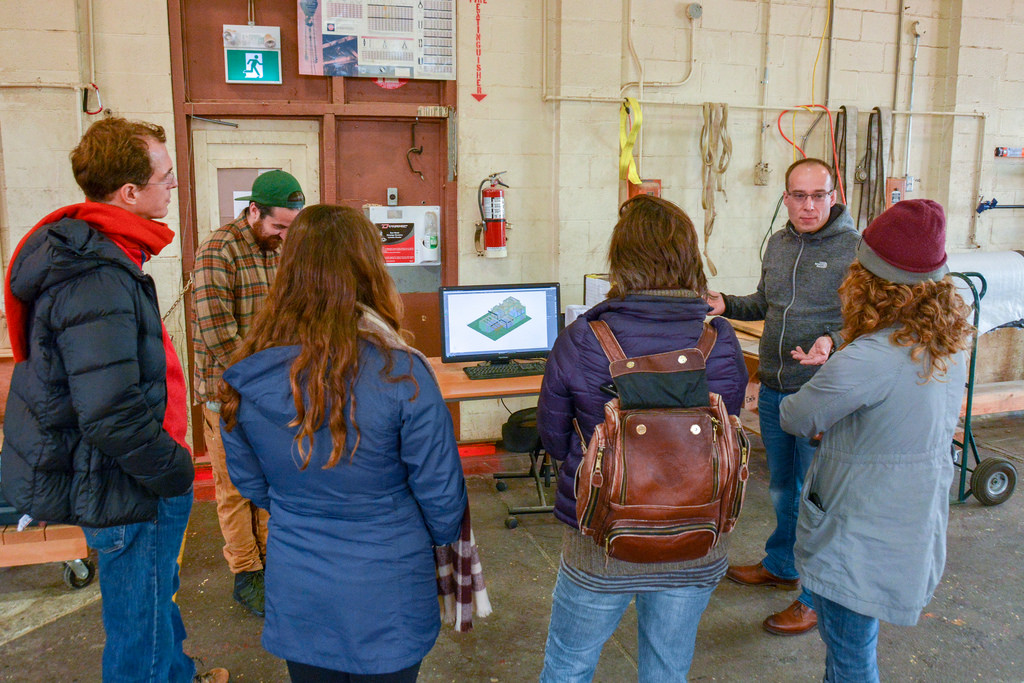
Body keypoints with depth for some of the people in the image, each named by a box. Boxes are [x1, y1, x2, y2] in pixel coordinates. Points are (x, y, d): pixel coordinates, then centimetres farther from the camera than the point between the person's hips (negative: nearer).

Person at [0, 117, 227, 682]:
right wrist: (175, 470, -17)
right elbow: (113, 415, -32)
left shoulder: (83, 249, 6)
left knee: (158, 592, 30)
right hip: (127, 490, -11)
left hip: (119, 479, 11)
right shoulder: (97, 280, -28)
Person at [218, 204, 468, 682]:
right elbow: (440, 490, -14)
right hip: (385, 600, -3)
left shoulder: (245, 378, -11)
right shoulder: (399, 373, -24)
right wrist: (444, 536, 7)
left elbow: (250, 483, 4)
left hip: (295, 596, 3)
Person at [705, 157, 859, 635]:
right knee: (781, 487, 22)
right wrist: (727, 305, 4)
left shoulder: (856, 249, -12)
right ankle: (780, 566, 42)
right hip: (774, 389, 7)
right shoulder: (777, 244, 8)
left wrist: (833, 342, -32)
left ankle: (817, 597, 20)